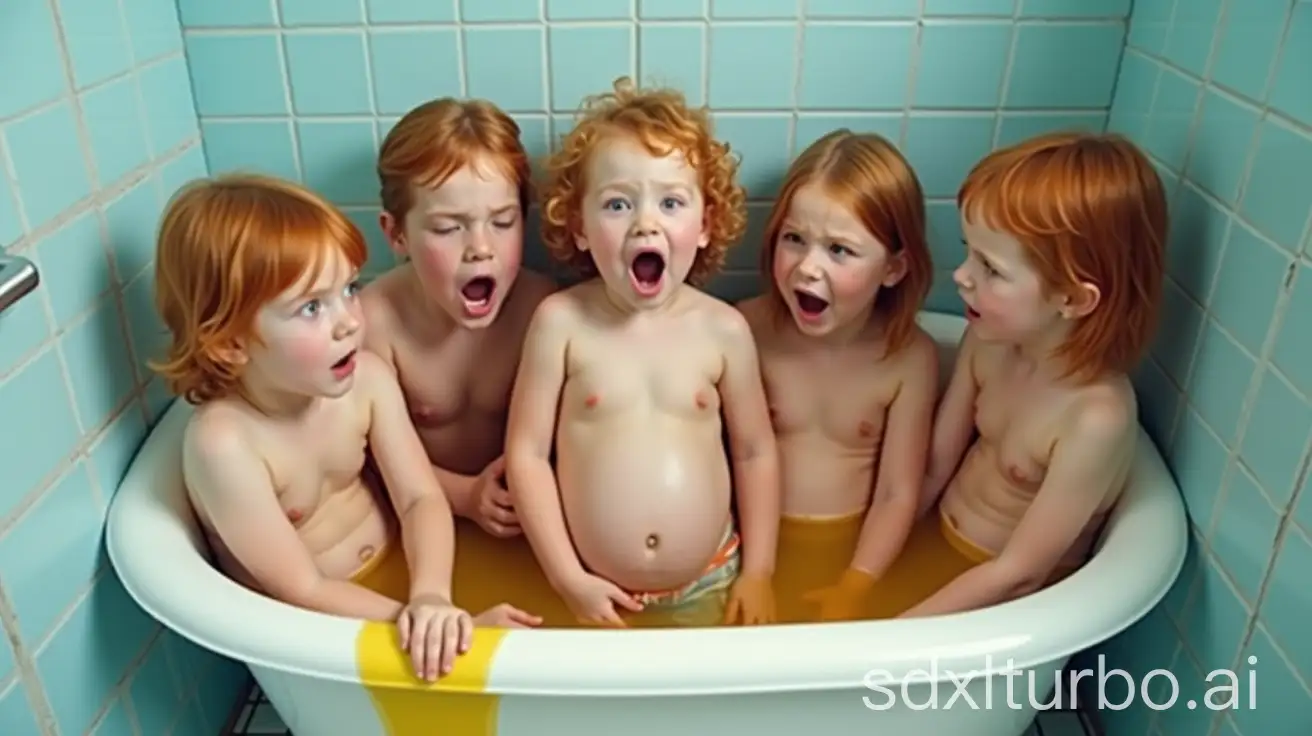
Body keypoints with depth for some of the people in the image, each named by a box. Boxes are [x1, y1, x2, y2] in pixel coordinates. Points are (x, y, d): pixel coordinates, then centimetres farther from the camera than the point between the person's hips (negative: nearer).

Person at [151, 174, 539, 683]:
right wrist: (411, 618, -29)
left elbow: (421, 498, -14)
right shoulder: (223, 442, -27)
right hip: (317, 623, -5)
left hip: (400, 568, 5)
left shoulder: (367, 378, -14)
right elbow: (302, 591, -22)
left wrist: (430, 596, -31)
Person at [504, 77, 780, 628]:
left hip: (709, 586, 2)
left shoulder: (723, 329, -7)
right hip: (598, 594, -1)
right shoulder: (561, 321, -11)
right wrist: (566, 578, -10)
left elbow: (755, 452, 3)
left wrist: (758, 571, 2)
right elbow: (526, 453, -8)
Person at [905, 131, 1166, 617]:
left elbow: (1018, 573, -23)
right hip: (934, 544, 5)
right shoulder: (988, 340, -12)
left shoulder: (1097, 418, -30)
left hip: (999, 605, -5)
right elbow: (932, 468, -3)